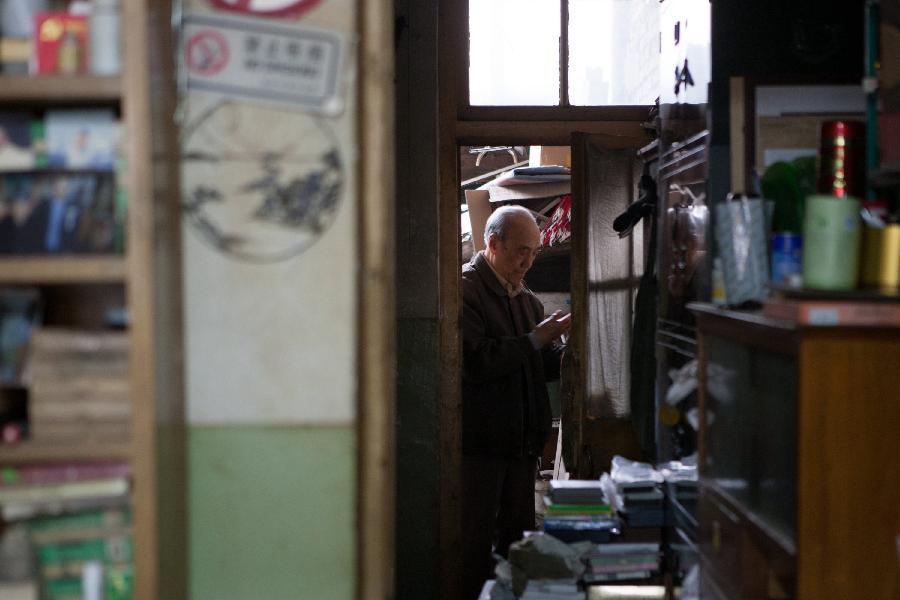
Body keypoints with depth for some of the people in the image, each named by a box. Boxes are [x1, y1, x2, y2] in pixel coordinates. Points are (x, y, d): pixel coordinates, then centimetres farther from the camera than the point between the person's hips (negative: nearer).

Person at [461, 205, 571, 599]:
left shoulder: (526, 299, 18)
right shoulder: (465, 290, -10)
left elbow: (544, 366, 18)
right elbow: (473, 362, -22)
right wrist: (535, 340, -19)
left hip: (521, 443, 8)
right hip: (478, 444, -8)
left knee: (517, 542, 12)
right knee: (475, 548, -4)